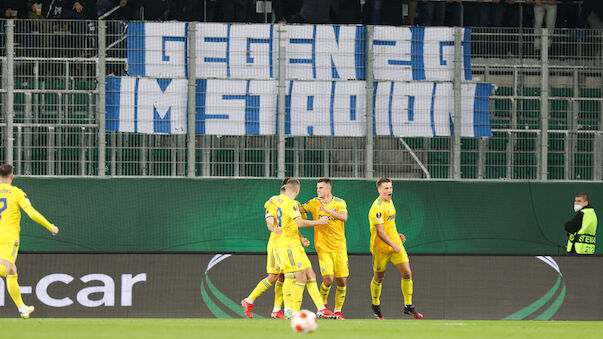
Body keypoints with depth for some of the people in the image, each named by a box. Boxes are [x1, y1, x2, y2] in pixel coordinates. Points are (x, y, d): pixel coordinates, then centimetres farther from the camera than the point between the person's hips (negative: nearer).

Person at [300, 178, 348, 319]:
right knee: (328, 279, -15)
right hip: (323, 248, -1)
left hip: (339, 248, 1)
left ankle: (338, 310, 17)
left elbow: (344, 217, -17)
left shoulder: (340, 203, -1)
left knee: (342, 281, 1)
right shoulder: (315, 203, 2)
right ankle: (322, 305, 9)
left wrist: (328, 210, -27)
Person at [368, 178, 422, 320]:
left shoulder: (389, 202, 9)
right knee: (379, 278, 7)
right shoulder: (378, 208, -20)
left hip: (395, 243, 7)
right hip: (381, 248, -7)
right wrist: (393, 245, -22)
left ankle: (408, 306, 2)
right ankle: (375, 306, 29)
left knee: (407, 273, -5)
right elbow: (380, 232, -23)